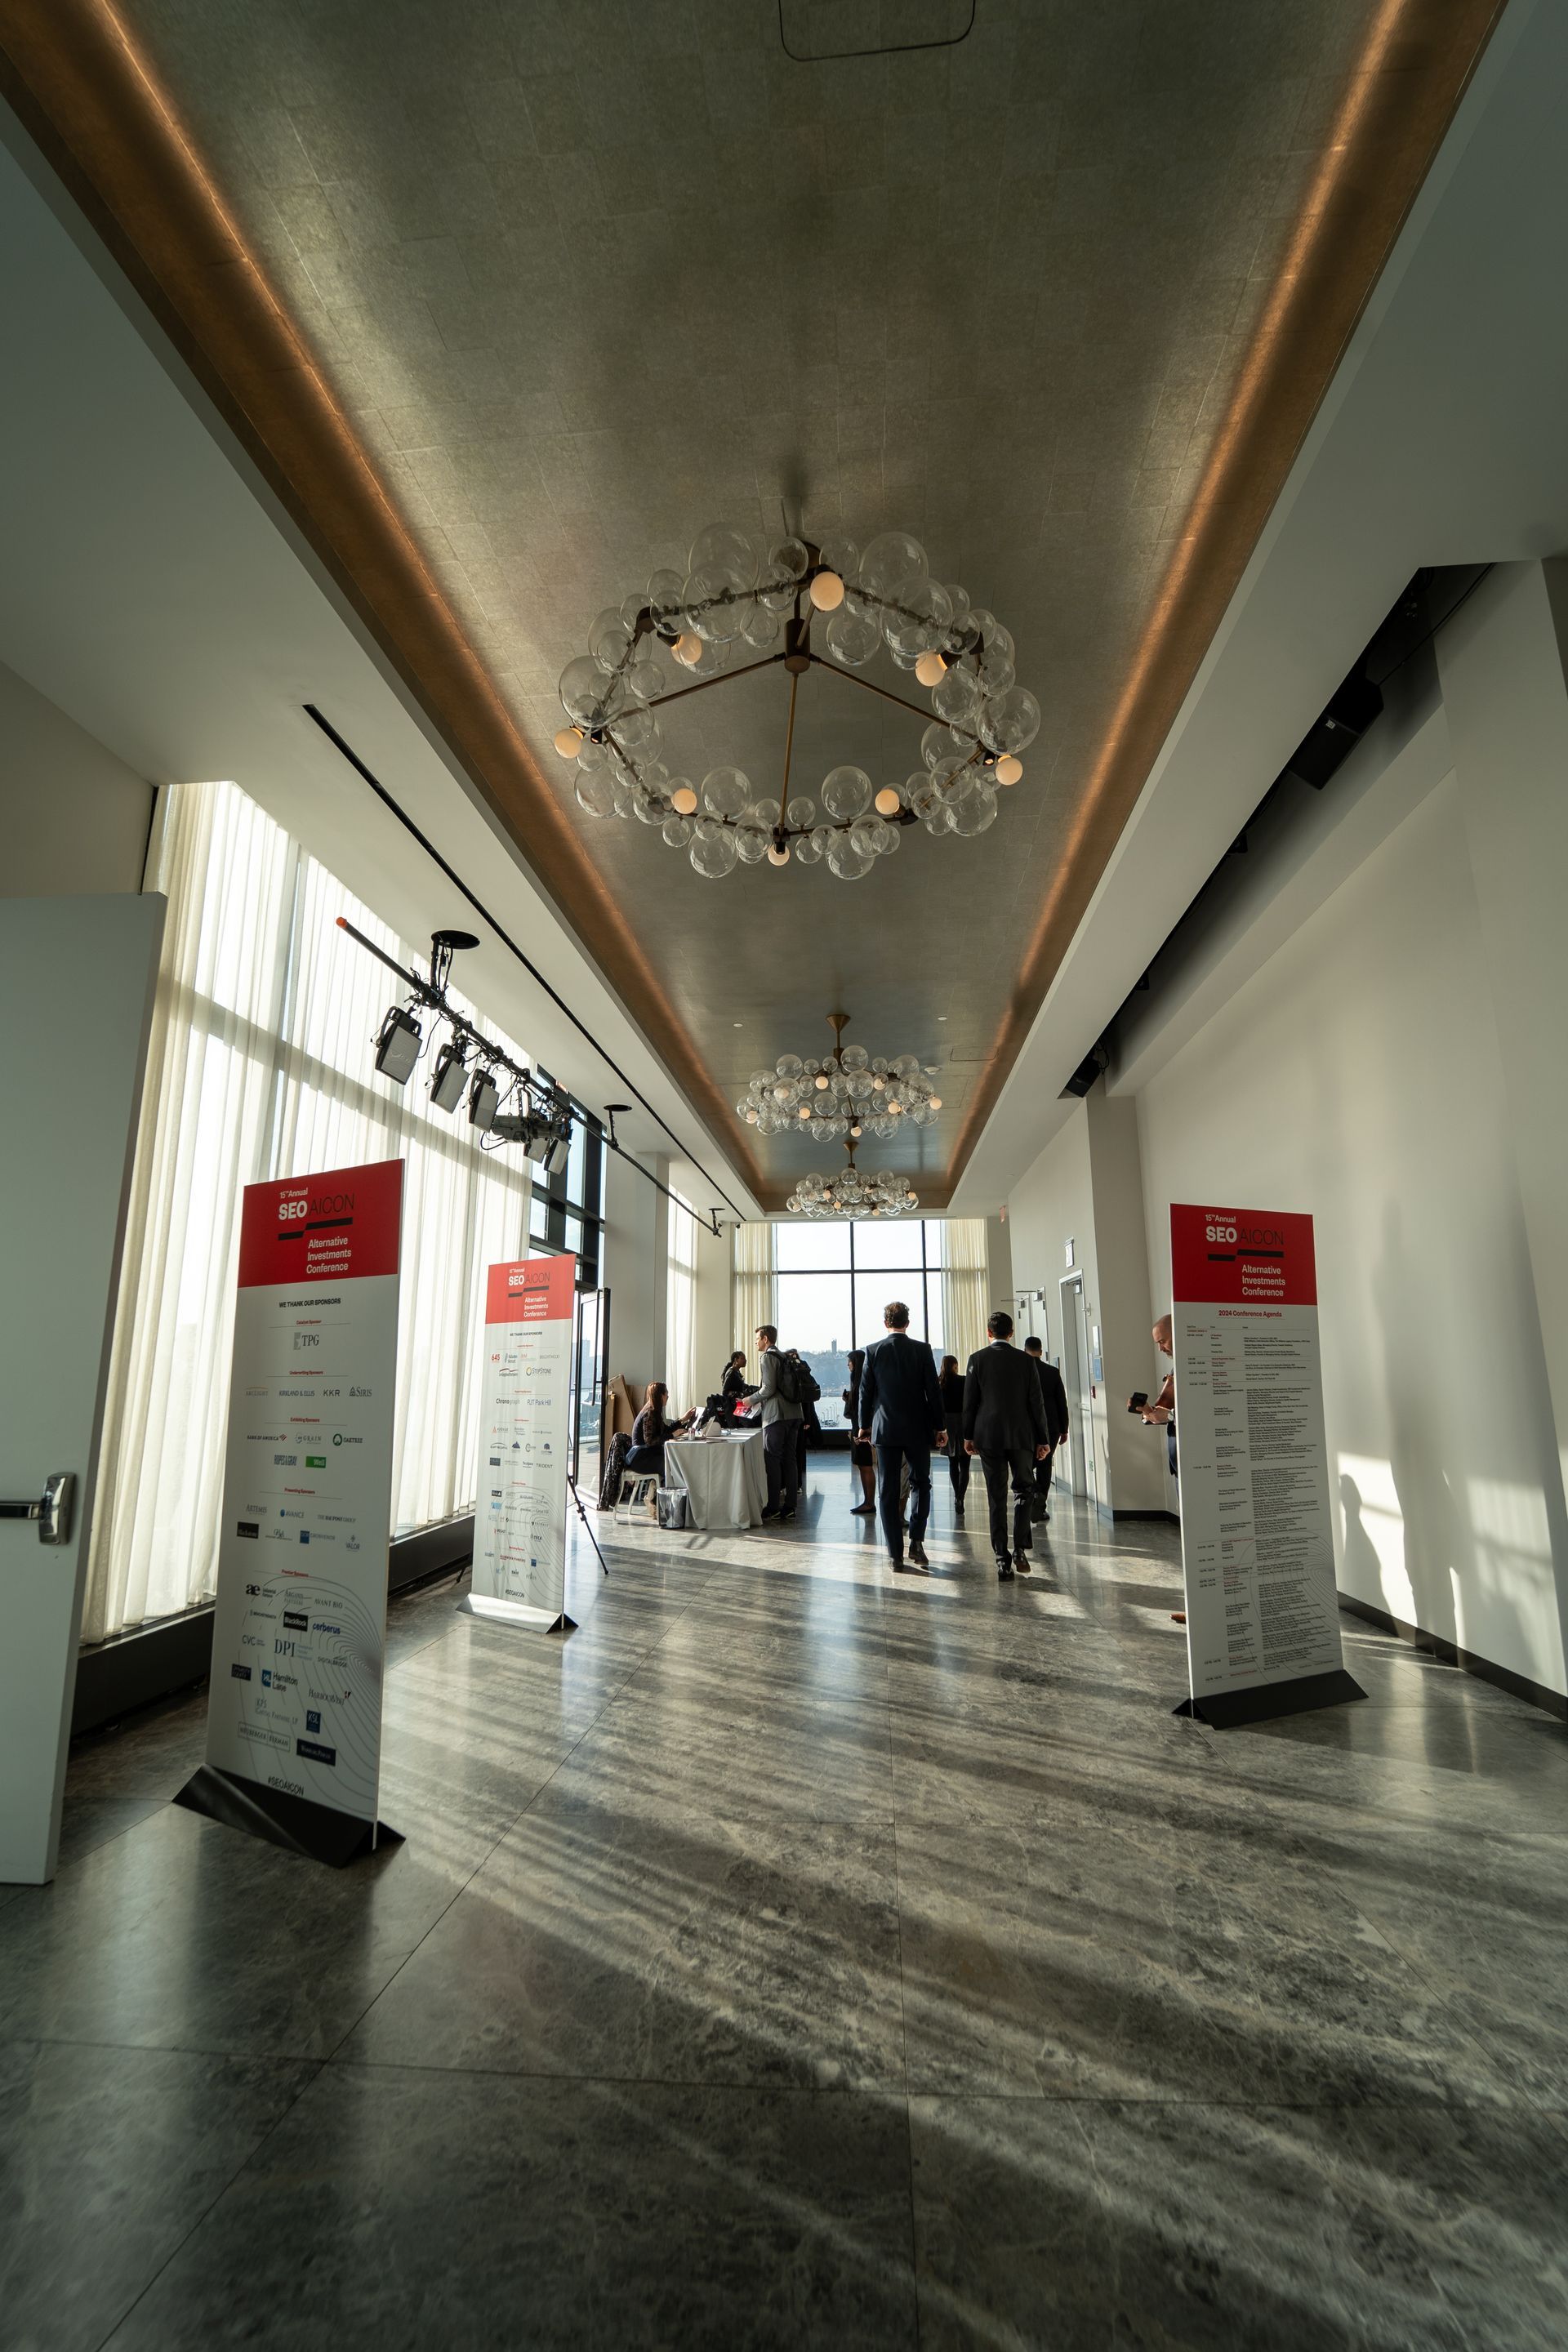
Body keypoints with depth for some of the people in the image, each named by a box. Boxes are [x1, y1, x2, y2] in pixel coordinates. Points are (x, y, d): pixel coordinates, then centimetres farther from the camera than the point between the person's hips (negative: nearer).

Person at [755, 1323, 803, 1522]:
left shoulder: (768, 1357, -8)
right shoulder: (784, 1357, 18)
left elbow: (769, 1388, -16)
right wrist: (756, 1393, 23)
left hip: (776, 1414, -8)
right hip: (792, 1412, 8)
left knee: (772, 1459, -3)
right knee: (790, 1458, 8)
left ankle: (773, 1507, -1)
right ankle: (790, 1506, 11)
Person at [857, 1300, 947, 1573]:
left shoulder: (873, 1351, -3)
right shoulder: (922, 1349, -5)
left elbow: (865, 1392, 0)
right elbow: (933, 1390, -4)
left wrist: (864, 1425, 13)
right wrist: (940, 1426, 5)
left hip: (885, 1429, 0)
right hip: (917, 1428, 0)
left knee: (888, 1492, 5)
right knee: (920, 1483, 16)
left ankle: (896, 1555, 6)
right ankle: (916, 1541, 3)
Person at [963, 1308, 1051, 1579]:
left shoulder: (977, 1359, -2)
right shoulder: (1025, 1361, -2)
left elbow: (969, 1401, -1)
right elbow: (1036, 1403, -1)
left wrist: (968, 1435, 8)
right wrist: (1043, 1439, 6)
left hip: (988, 1436, 0)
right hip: (1021, 1435, 0)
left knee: (996, 1497, 5)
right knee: (1023, 1488, 17)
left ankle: (1003, 1560, 5)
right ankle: (1020, 1548, 5)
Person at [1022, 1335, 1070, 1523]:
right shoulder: (1053, 1372, -1)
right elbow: (1062, 1403, 2)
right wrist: (1064, 1429, 10)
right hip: (1051, 1427, 2)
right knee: (1045, 1465, 11)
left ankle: (1035, 1494, -14)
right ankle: (1041, 1508, 11)